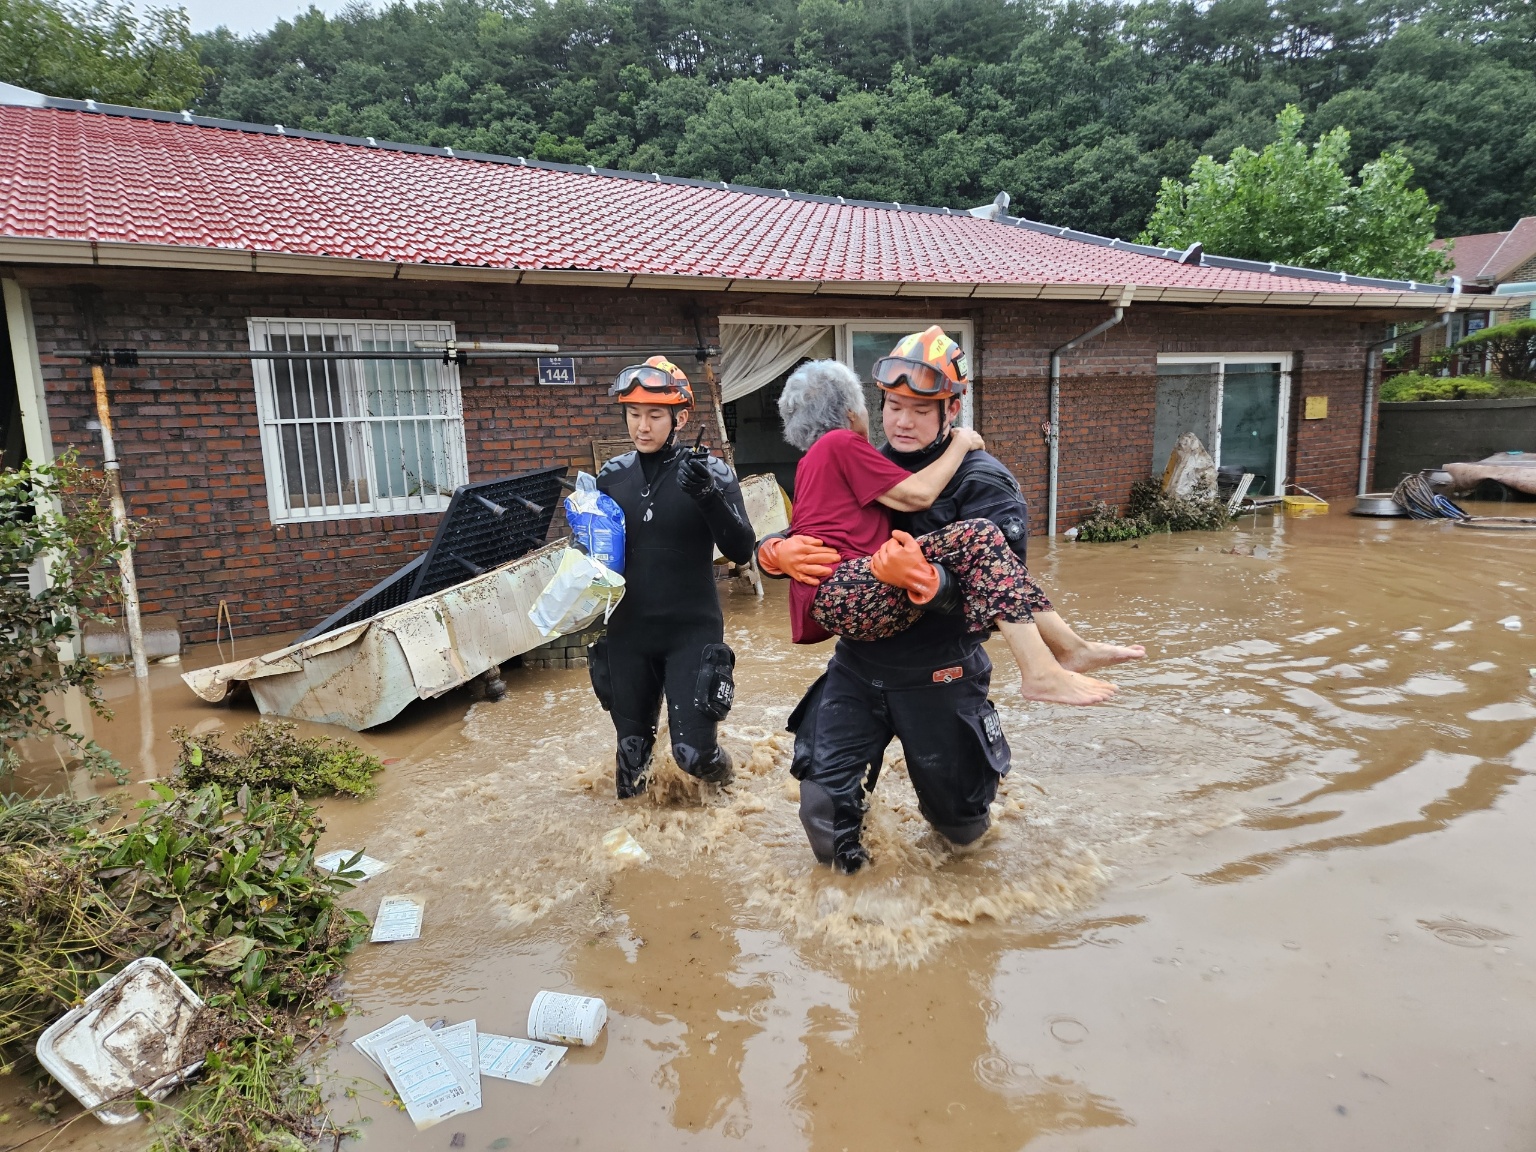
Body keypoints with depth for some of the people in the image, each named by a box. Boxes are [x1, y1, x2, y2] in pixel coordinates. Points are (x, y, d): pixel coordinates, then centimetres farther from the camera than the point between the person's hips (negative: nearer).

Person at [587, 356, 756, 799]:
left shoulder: (711, 472, -8)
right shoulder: (612, 476, 3)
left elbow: (741, 551, -15)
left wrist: (709, 496, -30)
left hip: (692, 632, -3)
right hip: (627, 634, 3)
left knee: (694, 753, -5)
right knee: (631, 750, 12)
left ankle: (723, 786, 31)